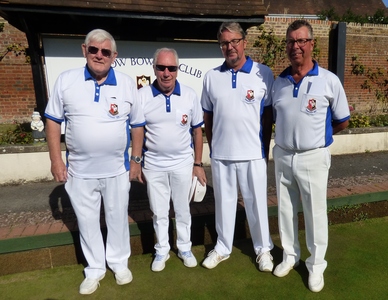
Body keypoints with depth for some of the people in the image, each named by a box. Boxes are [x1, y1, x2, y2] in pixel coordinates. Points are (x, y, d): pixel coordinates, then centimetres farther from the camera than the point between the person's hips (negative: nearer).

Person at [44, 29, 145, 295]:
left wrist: (136, 160, 1)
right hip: (79, 170, 1)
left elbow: (138, 125, 3)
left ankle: (120, 262, 38)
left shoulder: (127, 84, -2)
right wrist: (56, 160, -3)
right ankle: (95, 269, 35)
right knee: (87, 221, 14)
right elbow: (53, 121, 2)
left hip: (117, 169, 0)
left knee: (118, 218, 15)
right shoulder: (66, 80, -3)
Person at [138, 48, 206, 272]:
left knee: (183, 209, 16)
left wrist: (198, 164, 1)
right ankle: (162, 250, 35)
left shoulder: (190, 95, -5)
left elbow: (197, 130, 1)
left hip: (183, 164, 1)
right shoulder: (142, 96, -8)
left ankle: (185, 248, 36)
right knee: (159, 212, 14)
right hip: (153, 165, 0)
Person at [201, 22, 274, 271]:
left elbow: (269, 116, 1)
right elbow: (208, 116, 9)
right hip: (220, 154, 2)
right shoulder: (211, 77, 4)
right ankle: (223, 247, 34)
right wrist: (212, 147, 9)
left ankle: (263, 248, 33)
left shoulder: (264, 74, -3)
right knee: (224, 202, 15)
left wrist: (266, 150, 1)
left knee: (257, 203, 11)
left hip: (253, 154, -2)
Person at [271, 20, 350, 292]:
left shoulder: (329, 80, -7)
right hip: (282, 156, 4)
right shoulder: (279, 82, 3)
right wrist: (289, 137, 5)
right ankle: (290, 256, 35)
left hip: (313, 157, -3)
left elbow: (342, 122, 0)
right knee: (286, 210, 15)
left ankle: (316, 265, 29)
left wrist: (314, 135, 4)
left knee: (315, 213, 9)